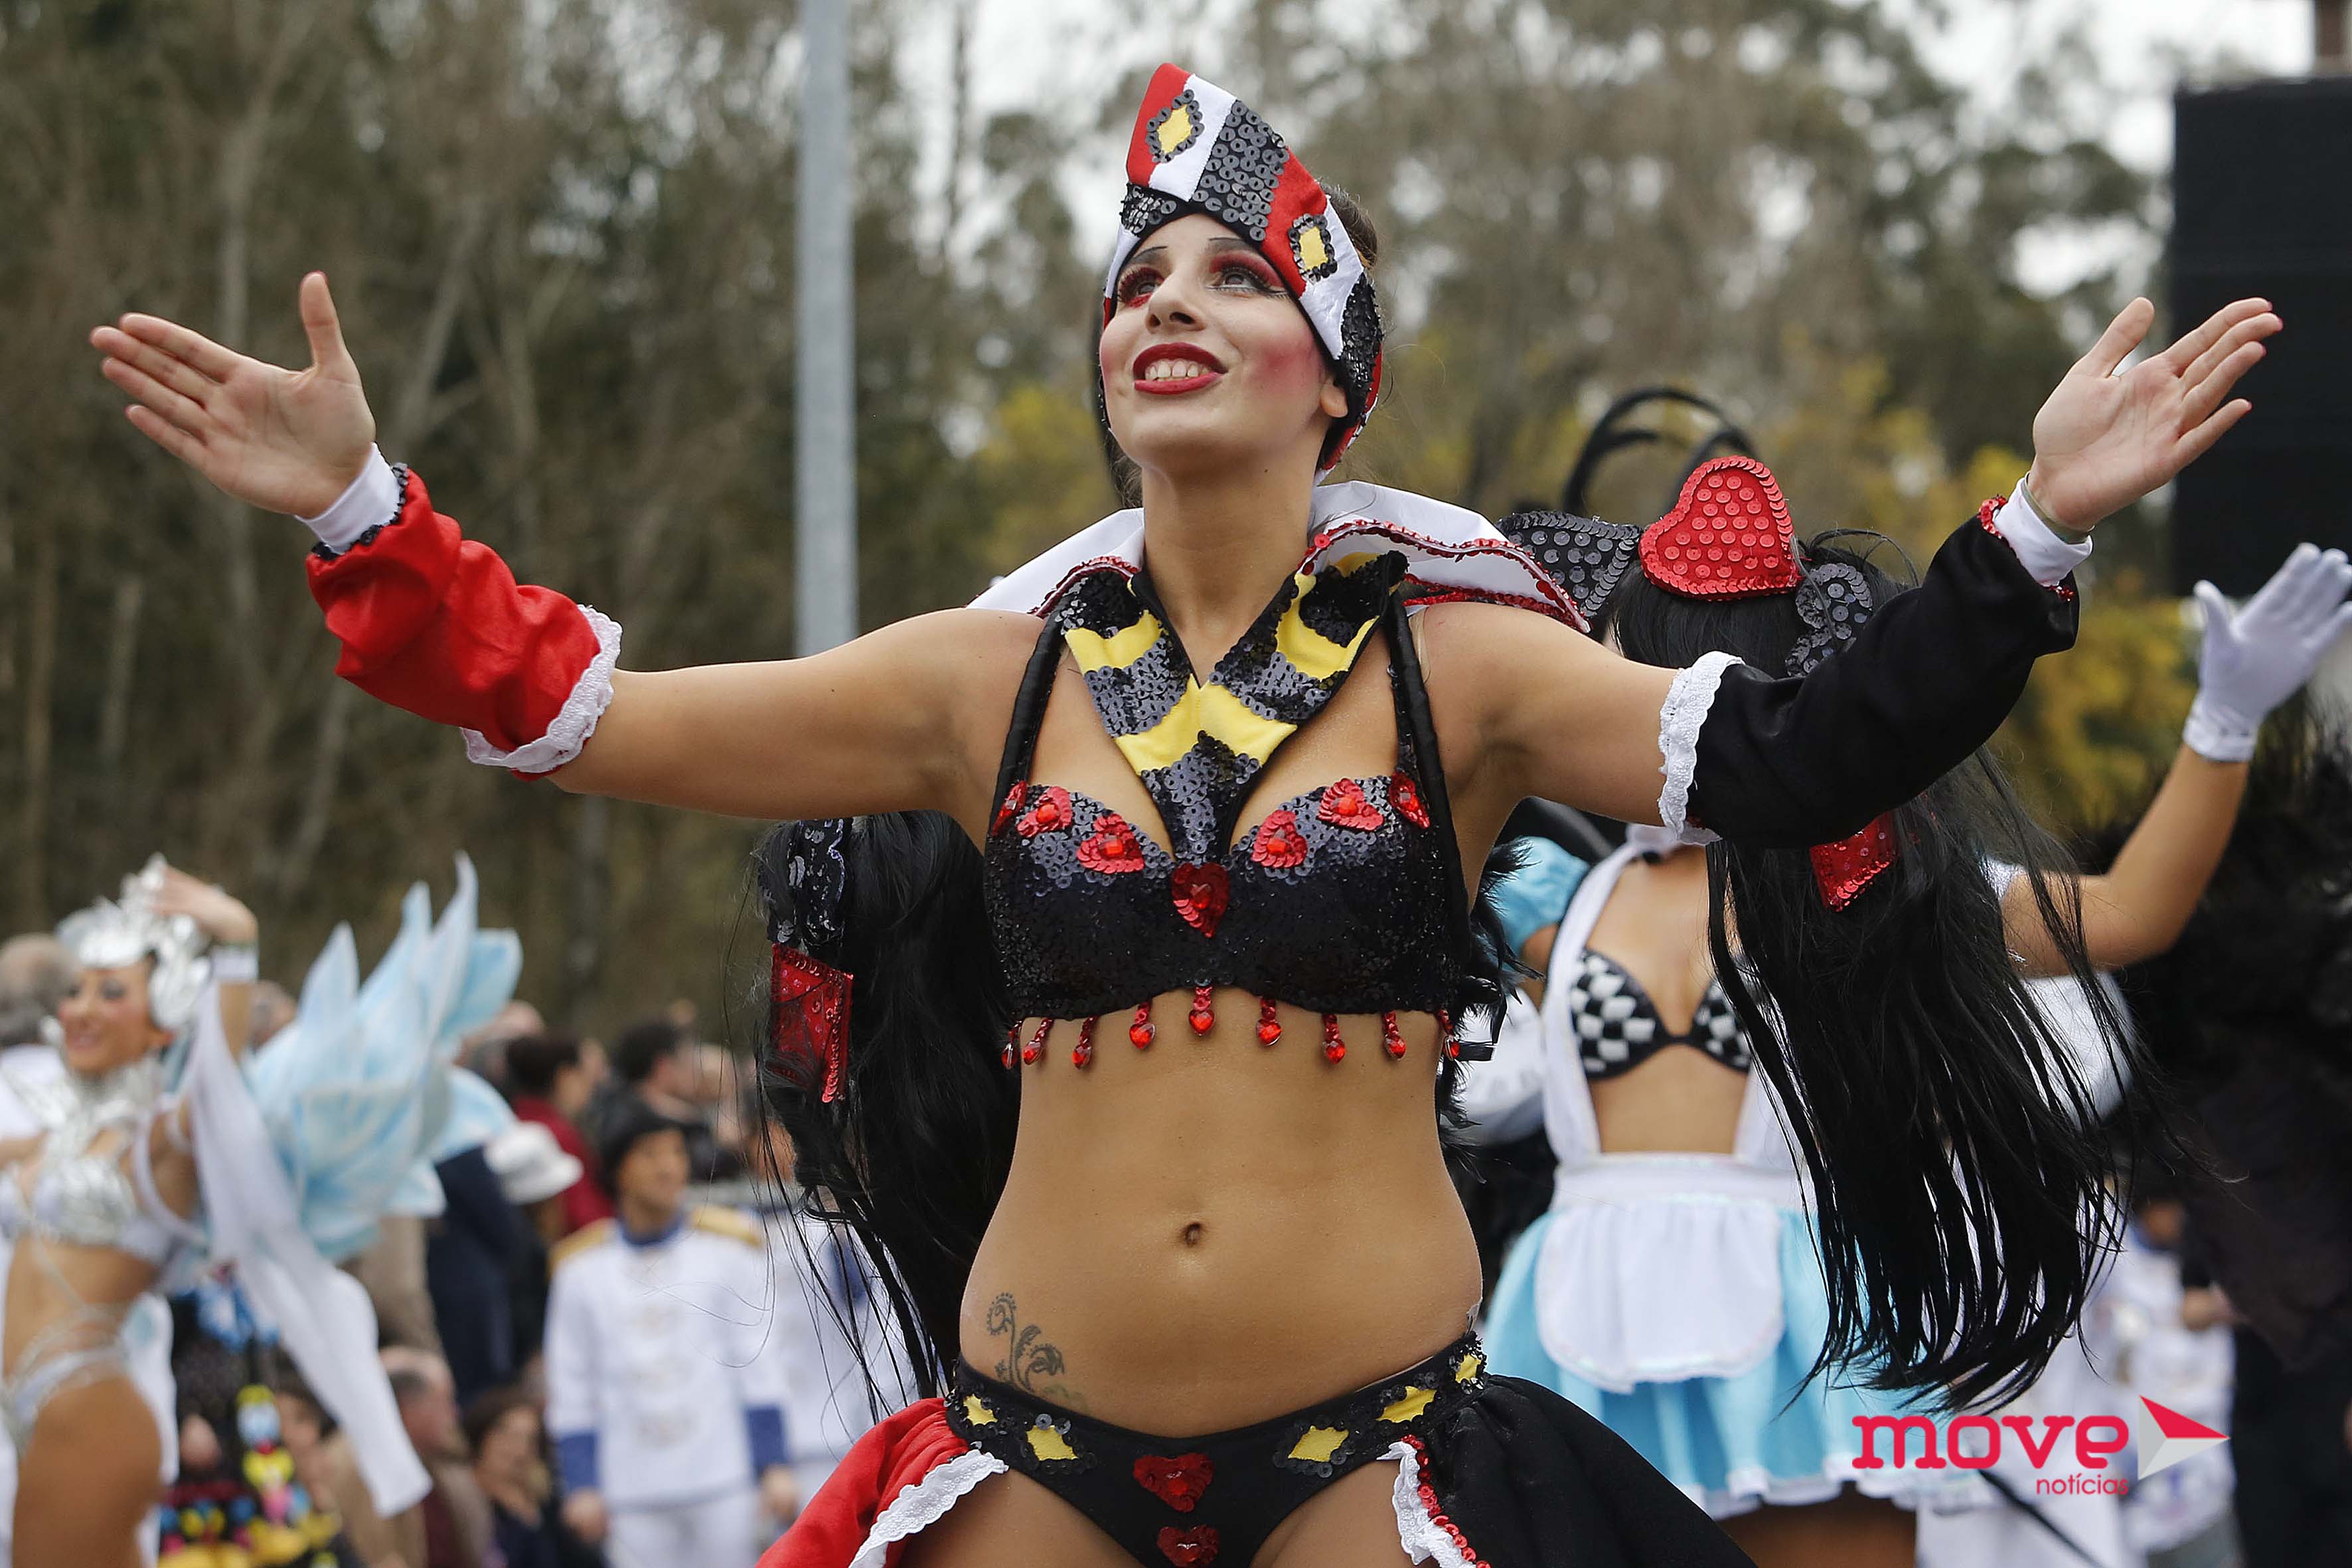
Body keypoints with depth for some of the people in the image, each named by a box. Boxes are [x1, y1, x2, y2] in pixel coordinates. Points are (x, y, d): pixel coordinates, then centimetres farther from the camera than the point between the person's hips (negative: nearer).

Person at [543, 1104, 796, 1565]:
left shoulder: (727, 1247, 8)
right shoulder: (581, 1268, 9)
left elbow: (758, 1367, 7)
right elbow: (571, 1393, 10)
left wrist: (775, 1468, 0)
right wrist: (582, 1487, 2)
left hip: (725, 1479, -1)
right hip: (635, 1496, 1)